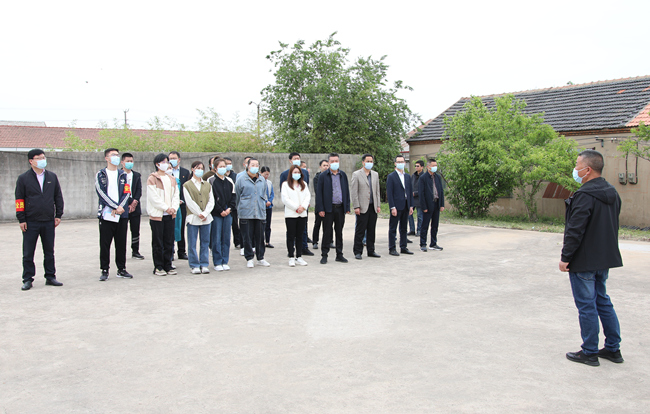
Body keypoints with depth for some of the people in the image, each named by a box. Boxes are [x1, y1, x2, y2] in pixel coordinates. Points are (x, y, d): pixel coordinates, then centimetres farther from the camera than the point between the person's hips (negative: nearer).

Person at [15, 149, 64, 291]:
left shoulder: (52, 177, 9)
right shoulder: (23, 178, 0)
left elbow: (58, 196, 12)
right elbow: (19, 200, -1)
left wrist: (58, 215, 6)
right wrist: (21, 219, -6)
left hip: (49, 221, 3)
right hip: (30, 222, -3)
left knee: (49, 251, 10)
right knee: (28, 253, 2)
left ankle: (50, 277, 19)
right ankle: (28, 279, 11)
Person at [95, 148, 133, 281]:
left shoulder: (123, 175, 13)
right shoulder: (100, 174, 4)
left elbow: (127, 193, 4)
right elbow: (101, 193, -6)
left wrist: (120, 207, -11)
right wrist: (115, 207, -14)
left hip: (122, 215, 3)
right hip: (106, 214, -2)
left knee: (121, 244, 6)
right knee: (105, 244, 0)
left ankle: (121, 269, 15)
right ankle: (105, 270, 8)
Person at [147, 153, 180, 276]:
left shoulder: (171, 179, 15)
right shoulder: (152, 178, -3)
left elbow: (176, 195, 11)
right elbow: (153, 197, -11)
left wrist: (174, 208, -6)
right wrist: (166, 208, -14)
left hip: (170, 215, 5)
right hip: (157, 215, -5)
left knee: (169, 242, 8)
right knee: (158, 243, 0)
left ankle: (168, 266, 16)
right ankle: (158, 267, 7)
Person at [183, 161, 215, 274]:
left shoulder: (207, 185, 14)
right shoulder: (187, 185, 3)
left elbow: (211, 201, 6)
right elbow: (189, 202, -6)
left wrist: (205, 214, -8)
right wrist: (199, 213, -13)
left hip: (206, 217, 3)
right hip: (193, 217, -3)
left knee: (205, 242, 5)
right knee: (192, 243, -1)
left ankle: (204, 264, 13)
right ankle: (194, 265, 7)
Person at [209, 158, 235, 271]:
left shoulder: (229, 181, 12)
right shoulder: (211, 181, -2)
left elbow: (233, 196, 11)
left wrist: (230, 209, -4)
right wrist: (220, 211, -11)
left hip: (228, 213, 4)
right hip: (216, 214, -4)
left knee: (226, 238, 6)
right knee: (216, 239, -2)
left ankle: (225, 262, 13)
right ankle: (217, 263, 4)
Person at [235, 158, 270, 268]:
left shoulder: (262, 180, 12)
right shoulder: (241, 179, 0)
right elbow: (237, 197, 7)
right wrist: (240, 209, 8)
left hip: (260, 213, 3)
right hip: (246, 214, -3)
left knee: (260, 237, 6)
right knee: (247, 237, 0)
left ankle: (260, 258, 16)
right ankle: (249, 259, 10)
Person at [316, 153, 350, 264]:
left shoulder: (343, 175, 10)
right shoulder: (323, 176, 0)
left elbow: (347, 192, 12)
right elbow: (319, 193, -2)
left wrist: (347, 207, 6)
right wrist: (320, 209, -9)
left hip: (340, 208, 3)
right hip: (328, 208, -3)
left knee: (339, 232, 9)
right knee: (327, 233, 1)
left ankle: (339, 255, 17)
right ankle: (324, 255, 9)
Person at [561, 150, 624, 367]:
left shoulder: (585, 195, -20)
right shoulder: (612, 193, 9)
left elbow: (575, 231, -22)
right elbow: (613, 226, 17)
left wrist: (565, 257, -15)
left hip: (584, 261, -9)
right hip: (605, 259, 9)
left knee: (586, 305, 0)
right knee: (603, 301, 18)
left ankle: (589, 353, 9)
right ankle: (613, 348, 25)